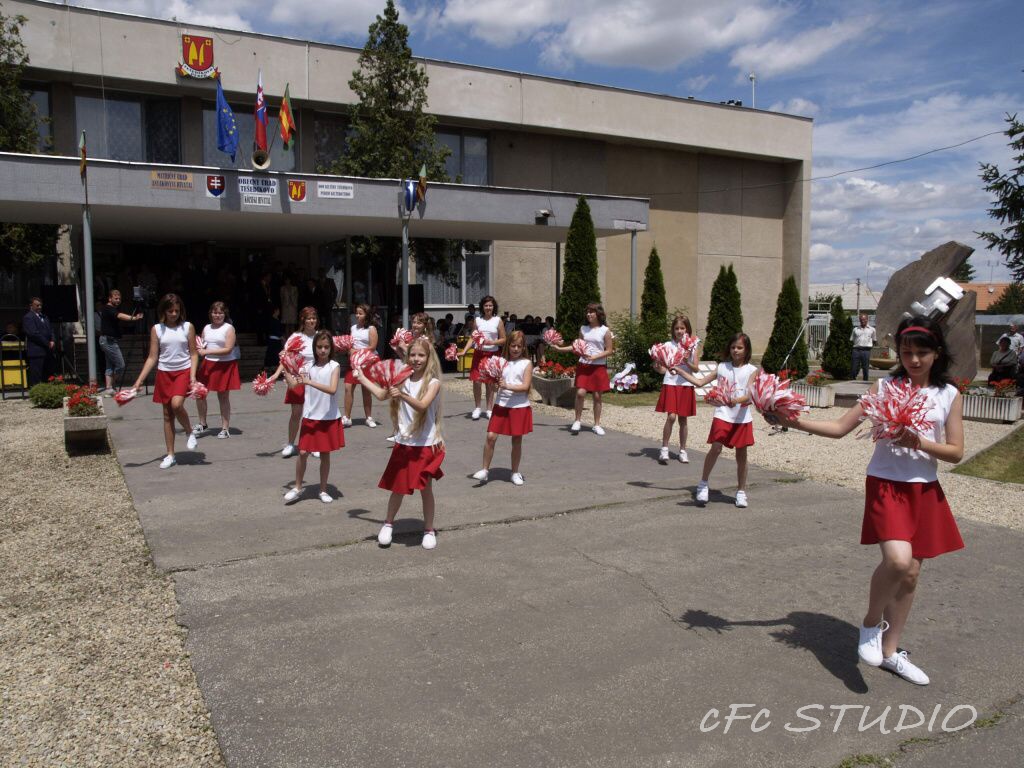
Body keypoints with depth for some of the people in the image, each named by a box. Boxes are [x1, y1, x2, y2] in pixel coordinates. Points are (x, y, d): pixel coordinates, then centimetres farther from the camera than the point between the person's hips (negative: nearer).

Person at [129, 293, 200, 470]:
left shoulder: (187, 327, 0)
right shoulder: (157, 329, 2)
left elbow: (193, 354, 1)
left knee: (177, 404, -26)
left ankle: (189, 433, 3)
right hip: (164, 373, 2)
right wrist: (139, 380, -4)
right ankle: (170, 455, 13)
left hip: (183, 371, -2)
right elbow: (152, 358, 3)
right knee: (167, 414, 6)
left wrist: (193, 376, -12)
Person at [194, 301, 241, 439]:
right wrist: (199, 350, -8)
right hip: (208, 365, 5)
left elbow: (228, 349, -15)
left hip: (224, 366, -5)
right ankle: (202, 424, 17)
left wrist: (207, 352, -20)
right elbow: (203, 347, 17)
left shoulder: (229, 328, -6)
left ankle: (225, 428, 12)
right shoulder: (206, 328, 11)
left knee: (223, 396, 2)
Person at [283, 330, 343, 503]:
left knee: (325, 454, 8)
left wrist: (310, 382, -28)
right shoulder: (309, 366, 3)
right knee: (303, 453, 0)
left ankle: (323, 490, 22)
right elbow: (293, 384, -1)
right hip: (310, 418, 2)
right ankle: (297, 487, 18)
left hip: (329, 418, -2)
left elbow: (332, 389, -22)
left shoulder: (334, 366, -6)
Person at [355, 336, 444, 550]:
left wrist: (402, 395, -40)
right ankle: (388, 524, 32)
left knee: (425, 489, 6)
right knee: (398, 488, 13)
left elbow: (422, 405, -26)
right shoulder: (403, 380, 3)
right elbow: (381, 395, 13)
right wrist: (362, 378, 19)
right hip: (404, 444, 3)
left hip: (426, 445, -3)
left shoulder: (433, 382, -10)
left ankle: (429, 530, 21)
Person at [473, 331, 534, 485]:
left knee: (516, 440, 7)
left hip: (519, 407, -2)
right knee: (491, 437, -4)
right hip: (501, 405, 2)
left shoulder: (527, 363, -2)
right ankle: (485, 470, 8)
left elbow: (525, 386, -11)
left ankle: (515, 473, 22)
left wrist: (508, 386, -23)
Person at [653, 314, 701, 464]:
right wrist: (659, 368, -21)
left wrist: (687, 362, -19)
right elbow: (663, 369, 1)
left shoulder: (694, 346, 4)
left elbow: (696, 369, -1)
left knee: (683, 419, 8)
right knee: (671, 417, -13)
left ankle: (682, 450, 21)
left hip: (686, 385, 1)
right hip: (670, 384, -1)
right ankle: (664, 449, -1)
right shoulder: (668, 345, 2)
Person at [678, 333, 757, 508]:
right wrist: (679, 371, 7)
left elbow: (749, 395, -11)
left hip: (742, 418, 0)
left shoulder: (751, 370, 1)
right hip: (723, 415, 0)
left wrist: (736, 400, -32)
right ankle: (703, 483, 4)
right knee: (716, 448, -13)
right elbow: (700, 382, 11)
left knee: (741, 454, 7)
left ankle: (741, 491, 21)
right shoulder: (722, 367, 8)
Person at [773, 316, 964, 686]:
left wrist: (919, 443, -18)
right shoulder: (885, 387, -3)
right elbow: (840, 427, -6)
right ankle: (871, 623, 4)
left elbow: (956, 451, 0)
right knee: (897, 560, -25)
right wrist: (795, 422, -19)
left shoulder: (950, 395, 3)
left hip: (925, 491, 3)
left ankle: (890, 651, 27)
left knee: (911, 573, 10)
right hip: (886, 486, -3)